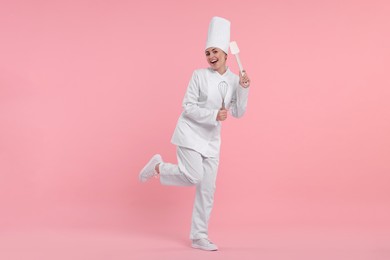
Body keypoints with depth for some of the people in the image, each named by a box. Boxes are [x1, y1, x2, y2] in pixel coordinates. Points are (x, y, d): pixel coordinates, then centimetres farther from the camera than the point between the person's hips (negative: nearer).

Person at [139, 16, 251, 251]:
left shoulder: (234, 80, 1)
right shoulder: (200, 75, -11)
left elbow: (238, 113, 0)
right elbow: (188, 107, -12)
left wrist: (244, 88, -13)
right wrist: (214, 115, -23)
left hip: (212, 138, 5)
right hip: (190, 132, -5)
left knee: (208, 187, 3)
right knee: (194, 177, -19)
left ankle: (199, 237, 13)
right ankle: (158, 166, 10)